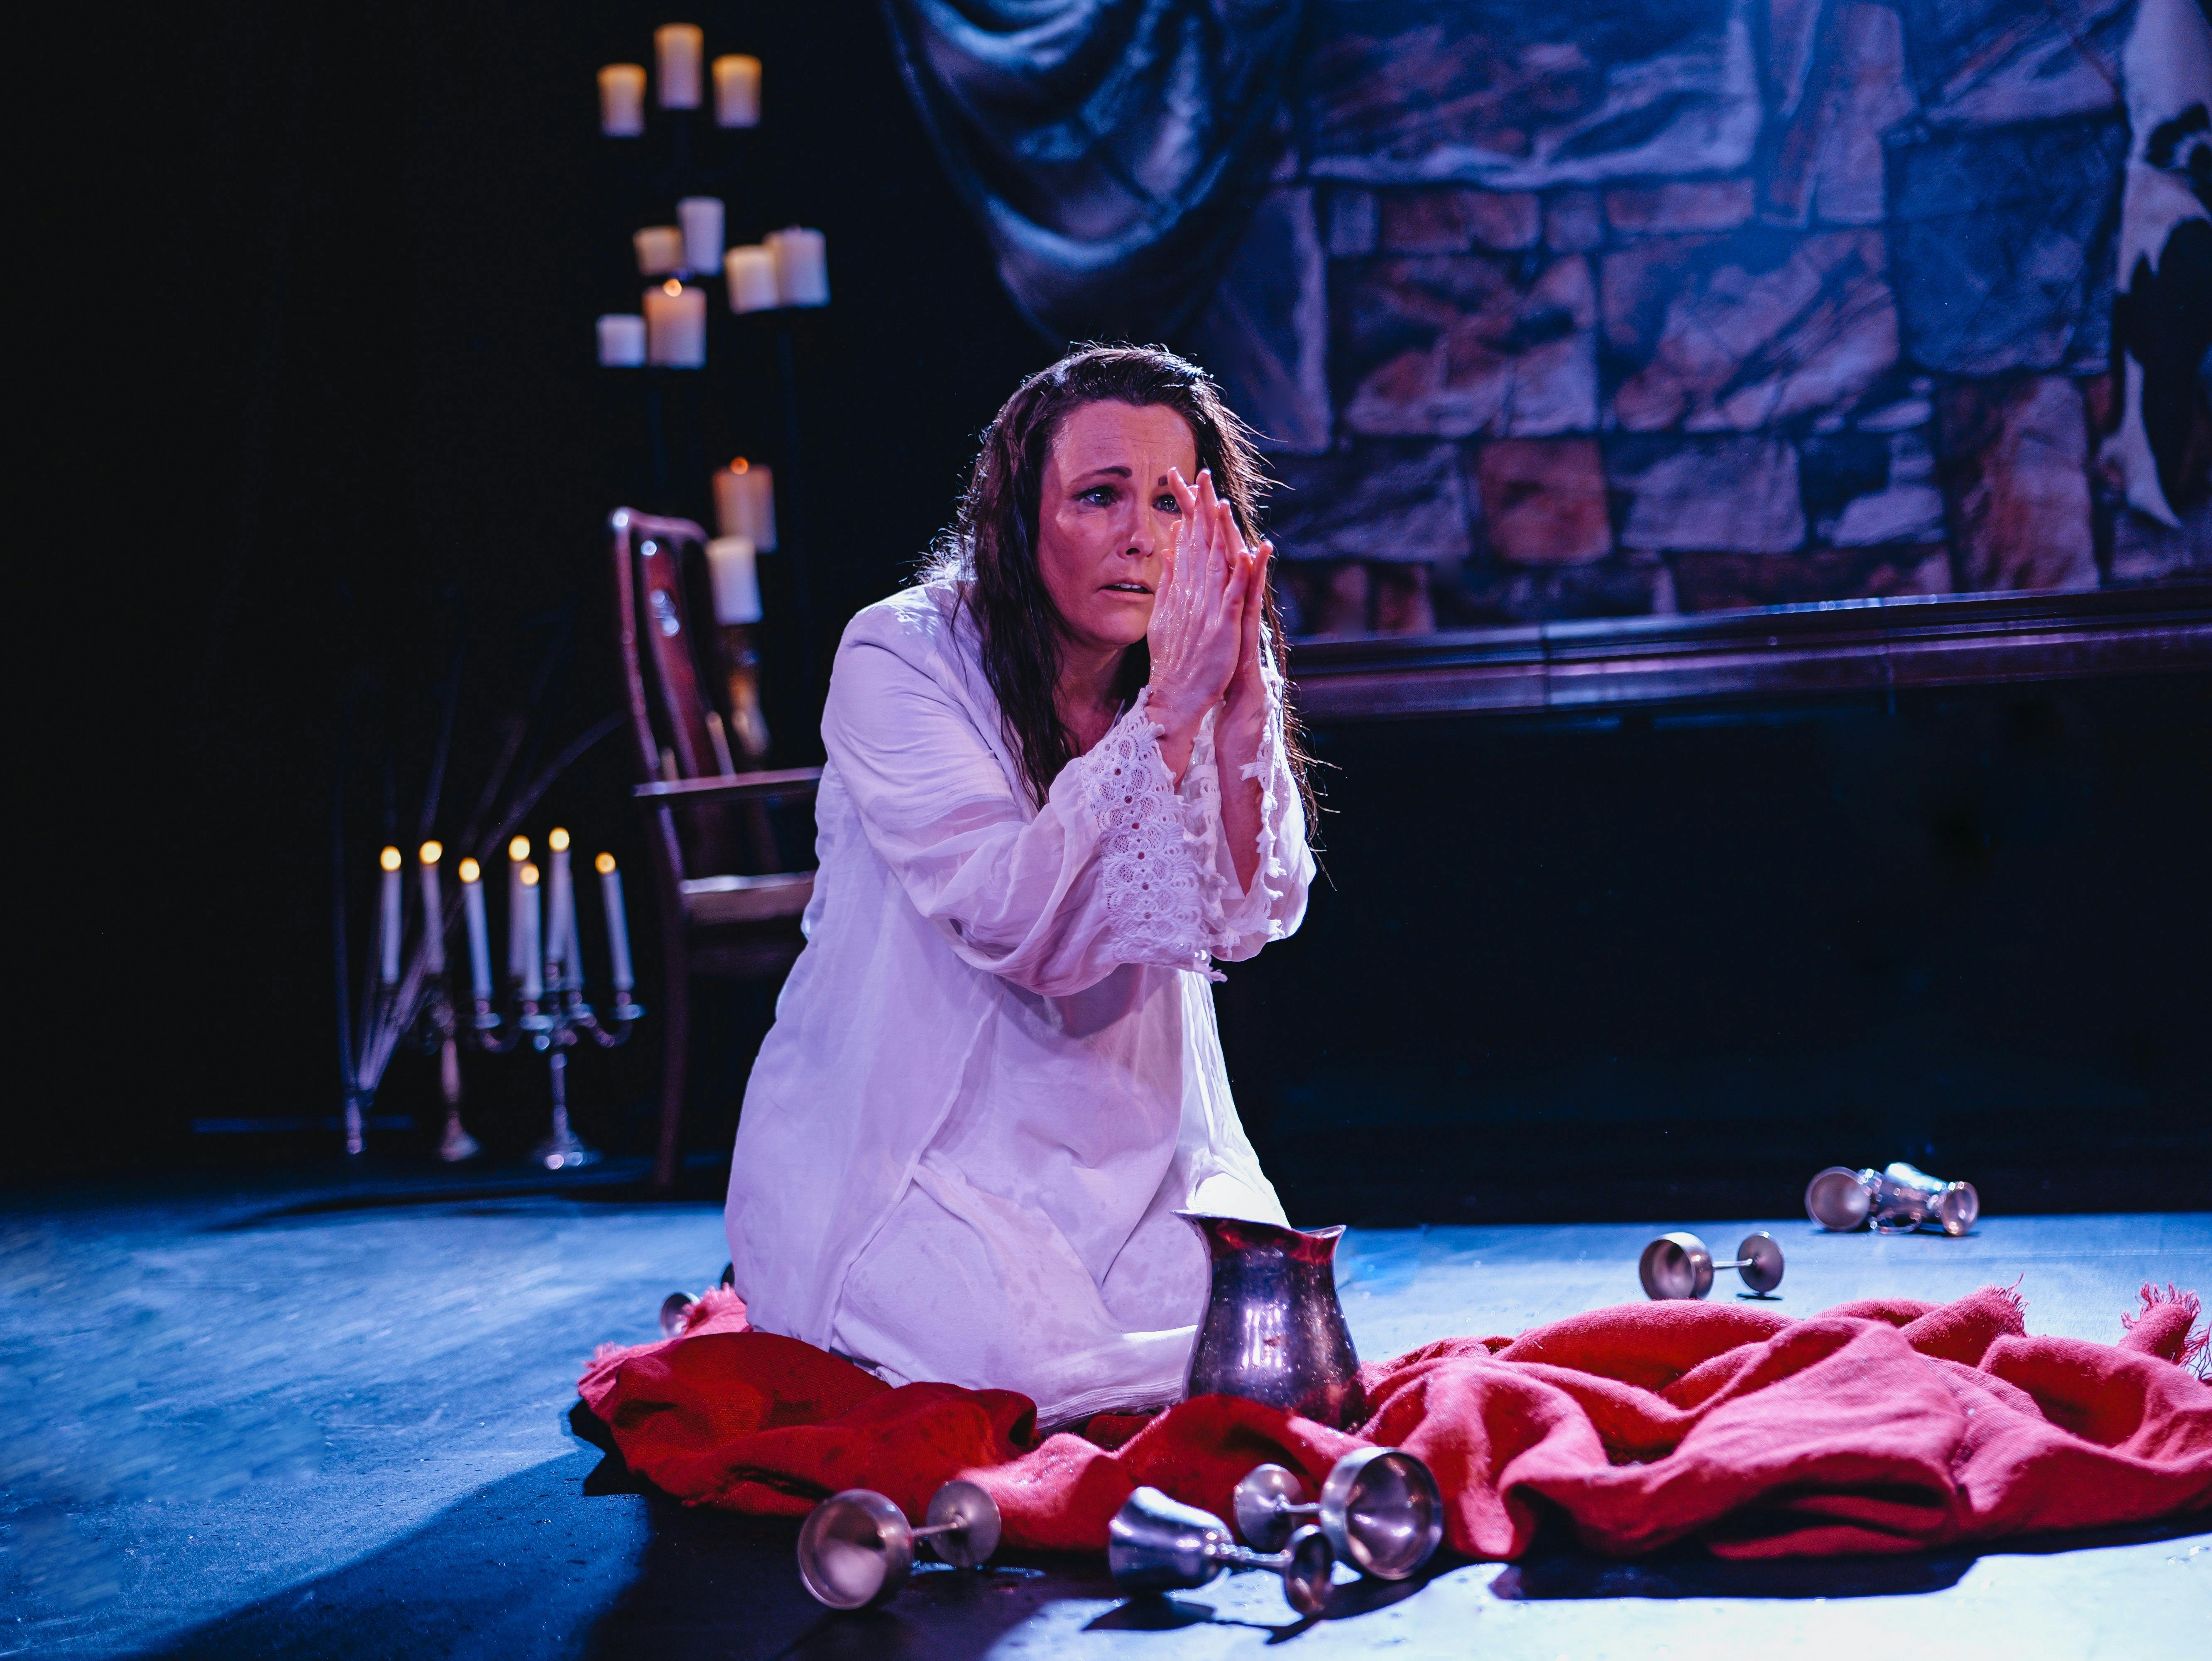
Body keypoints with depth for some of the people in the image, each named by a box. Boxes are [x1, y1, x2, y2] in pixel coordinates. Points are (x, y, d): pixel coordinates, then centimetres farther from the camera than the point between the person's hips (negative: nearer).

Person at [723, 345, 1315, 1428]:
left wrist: (1243, 710, -27)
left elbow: (1246, 920, -13)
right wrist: (1169, 713, -31)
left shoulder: (1199, 674, 0)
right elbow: (1018, 923, -27)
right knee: (1031, 1360, -26)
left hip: (1124, 1145, 5)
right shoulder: (900, 658, -15)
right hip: (896, 1147, -4)